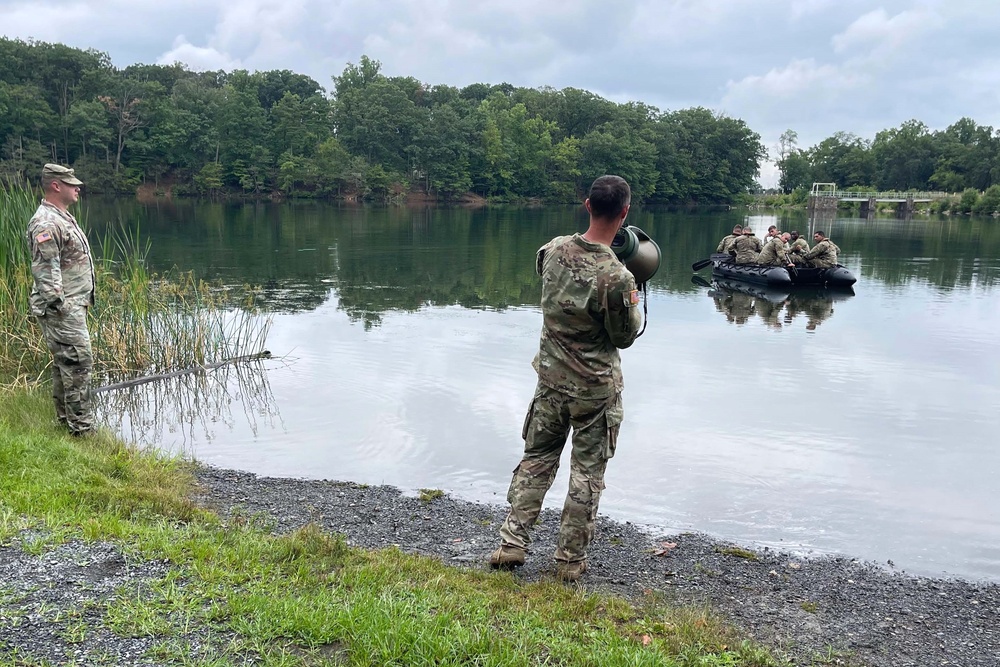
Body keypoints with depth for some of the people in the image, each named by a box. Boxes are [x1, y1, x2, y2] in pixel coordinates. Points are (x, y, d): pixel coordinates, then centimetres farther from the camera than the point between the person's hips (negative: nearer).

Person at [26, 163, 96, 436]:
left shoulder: (63, 217, 16)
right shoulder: (46, 224, -18)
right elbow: (45, 270, -22)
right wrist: (58, 306, -22)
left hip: (74, 305, 11)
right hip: (61, 310, -11)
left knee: (64, 363, 16)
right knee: (79, 362, -10)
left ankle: (65, 419, 26)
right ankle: (81, 428, -6)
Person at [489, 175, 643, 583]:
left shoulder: (553, 250, -8)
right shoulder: (616, 277, -23)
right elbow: (623, 337, -10)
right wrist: (635, 304, 9)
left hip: (551, 379, 5)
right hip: (596, 389, -4)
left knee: (536, 459, 17)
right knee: (587, 472, 9)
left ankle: (511, 544, 17)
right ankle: (570, 560, 18)